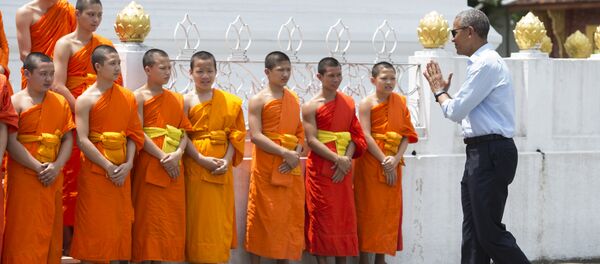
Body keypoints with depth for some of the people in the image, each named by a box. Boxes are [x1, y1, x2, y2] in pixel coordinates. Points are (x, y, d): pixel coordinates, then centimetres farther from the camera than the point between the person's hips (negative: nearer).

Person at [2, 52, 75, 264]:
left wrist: (57, 167, -9)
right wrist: (38, 167, -16)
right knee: (25, 232, -5)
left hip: (53, 178, 5)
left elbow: (68, 138, 7)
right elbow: (11, 142, -12)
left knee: (51, 232, 7)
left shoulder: (60, 102, 11)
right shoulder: (16, 102, -3)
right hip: (24, 177, -5)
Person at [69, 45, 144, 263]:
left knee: (120, 225, 6)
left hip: (122, 172, 5)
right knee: (94, 227, -2)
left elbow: (134, 134, 8)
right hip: (95, 171, -4)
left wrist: (128, 164, -7)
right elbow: (82, 140, -11)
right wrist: (108, 166, -15)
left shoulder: (128, 97, 9)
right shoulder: (86, 100, -5)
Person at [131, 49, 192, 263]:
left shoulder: (176, 99, 14)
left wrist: (177, 154, -11)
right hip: (149, 163, -5)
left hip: (174, 166, 5)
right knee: (149, 217, -4)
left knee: (173, 219, 4)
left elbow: (184, 131, 8)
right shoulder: (139, 97, -2)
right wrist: (162, 157, -17)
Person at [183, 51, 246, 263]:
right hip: (195, 164, -2)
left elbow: (235, 134, 4)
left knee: (220, 216, 5)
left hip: (222, 166, 3)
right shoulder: (187, 101, -1)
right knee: (198, 216, 0)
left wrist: (227, 160, -10)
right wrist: (202, 159, -17)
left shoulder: (229, 101, 7)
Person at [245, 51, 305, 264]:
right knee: (263, 217, -2)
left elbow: (300, 132, 11)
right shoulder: (258, 100, -5)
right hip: (266, 168, -5)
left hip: (291, 168, 5)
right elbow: (255, 136, -14)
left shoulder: (294, 99, 11)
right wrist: (285, 153, -19)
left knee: (290, 217, 6)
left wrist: (296, 155, -8)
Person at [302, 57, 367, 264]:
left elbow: (355, 135, 4)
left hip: (343, 169, 4)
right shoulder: (311, 106, -5)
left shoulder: (349, 103, 8)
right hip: (320, 168, -4)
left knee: (344, 216, 5)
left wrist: (346, 159, -12)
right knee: (321, 216, -3)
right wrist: (337, 158, -20)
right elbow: (312, 140, -12)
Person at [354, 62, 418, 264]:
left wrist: (396, 159, -13)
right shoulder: (367, 103, -5)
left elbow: (407, 135, 1)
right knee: (368, 210, -2)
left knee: (389, 211, 6)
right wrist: (384, 161, -18)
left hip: (393, 165, 4)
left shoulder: (400, 102, 6)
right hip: (371, 163, -4)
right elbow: (366, 137, -13)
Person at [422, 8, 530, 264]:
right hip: (480, 154, 10)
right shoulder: (484, 62, 17)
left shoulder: (487, 63, -13)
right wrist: (443, 91, 18)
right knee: (472, 233, 10)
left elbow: (455, 111, -13)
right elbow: (464, 112, 22)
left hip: (490, 154, -10)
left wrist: (439, 91, 5)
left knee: (490, 233, -9)